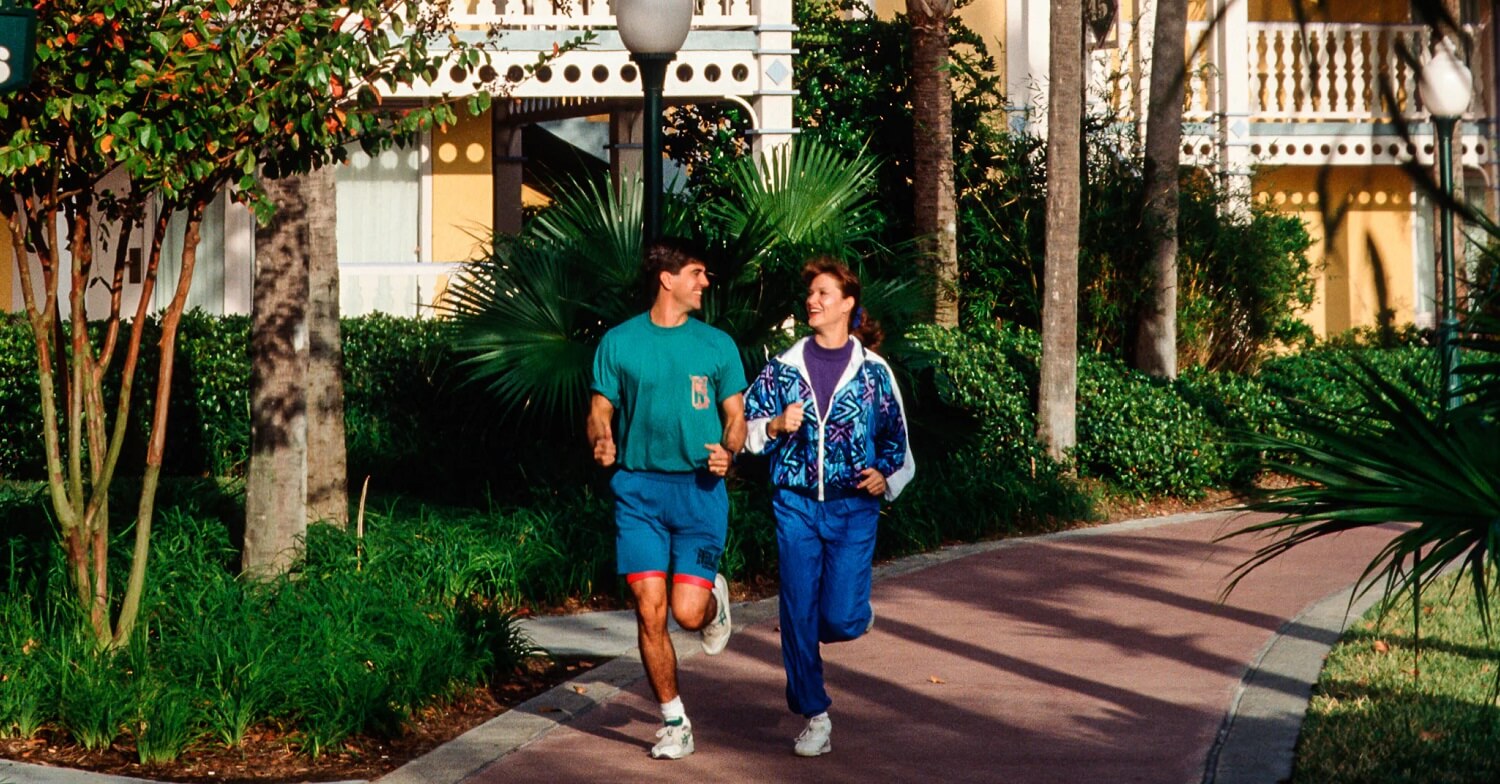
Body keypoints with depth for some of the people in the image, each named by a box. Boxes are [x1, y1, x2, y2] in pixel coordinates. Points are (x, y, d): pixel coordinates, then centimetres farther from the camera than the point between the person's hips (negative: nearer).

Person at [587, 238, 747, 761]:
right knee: (650, 611, -4)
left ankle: (713, 599, 28)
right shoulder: (618, 343, 4)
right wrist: (601, 442, -15)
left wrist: (727, 452, -11)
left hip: (699, 488, 0)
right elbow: (600, 412, 7)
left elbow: (736, 417, 10)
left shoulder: (717, 345, 6)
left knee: (687, 612, -10)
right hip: (638, 488, 0)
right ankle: (674, 722, 11)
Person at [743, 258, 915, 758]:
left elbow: (896, 436, 10)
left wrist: (886, 475, -7)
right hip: (796, 505, 2)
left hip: (853, 508, -2)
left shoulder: (873, 371, 1)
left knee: (840, 619, -9)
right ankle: (815, 719, 12)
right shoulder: (784, 367, 4)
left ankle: (857, 614, 30)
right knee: (798, 616, -1)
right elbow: (746, 425, 8)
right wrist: (776, 426, -11)